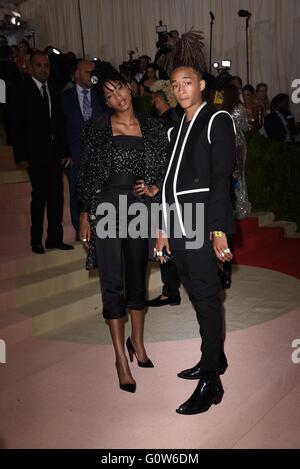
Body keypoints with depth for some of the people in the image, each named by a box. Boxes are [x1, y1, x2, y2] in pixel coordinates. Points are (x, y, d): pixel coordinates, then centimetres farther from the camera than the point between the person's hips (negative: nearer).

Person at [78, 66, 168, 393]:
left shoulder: (152, 129, 5)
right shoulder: (96, 129, 0)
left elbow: (167, 169, 13)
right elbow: (85, 175, 1)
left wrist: (154, 189, -5)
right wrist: (84, 215, -1)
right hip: (106, 208, -2)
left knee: (137, 278, 14)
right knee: (112, 283, -2)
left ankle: (137, 342, 33)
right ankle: (121, 358, 7)